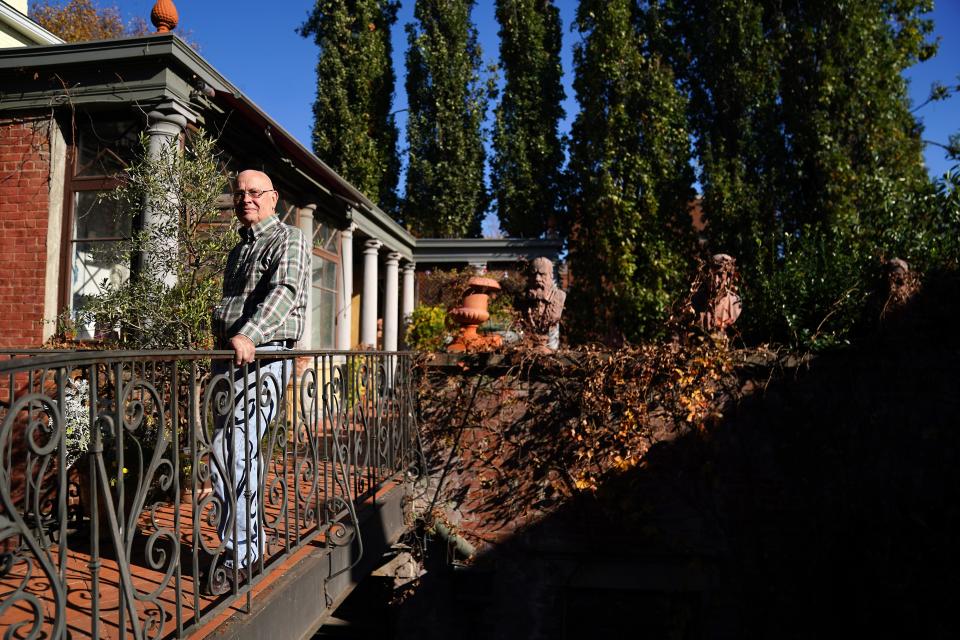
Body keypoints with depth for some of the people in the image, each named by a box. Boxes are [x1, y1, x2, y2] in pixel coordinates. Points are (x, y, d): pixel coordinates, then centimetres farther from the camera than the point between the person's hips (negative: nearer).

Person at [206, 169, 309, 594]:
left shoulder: (288, 240, -1)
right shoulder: (240, 248, 26)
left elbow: (284, 291, -19)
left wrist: (248, 335, -32)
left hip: (263, 357, -9)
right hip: (229, 356, 9)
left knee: (238, 453, -13)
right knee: (223, 455, 9)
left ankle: (239, 555, -2)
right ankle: (251, 546, 20)